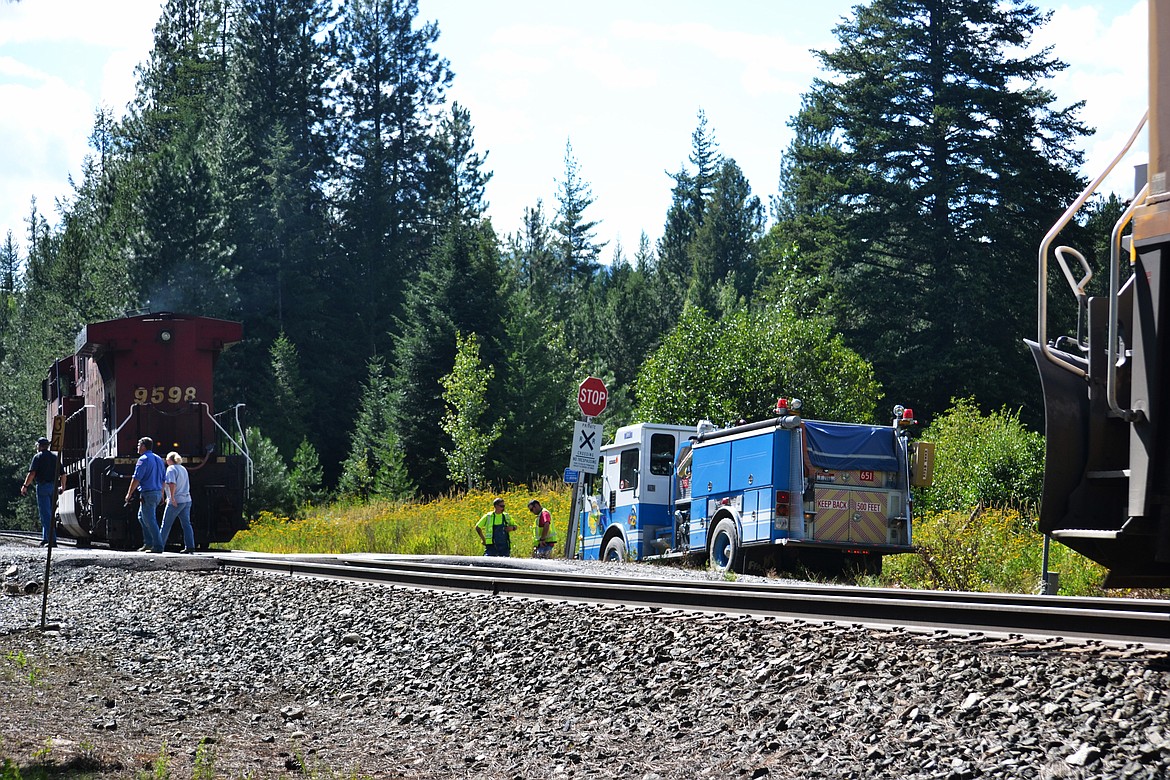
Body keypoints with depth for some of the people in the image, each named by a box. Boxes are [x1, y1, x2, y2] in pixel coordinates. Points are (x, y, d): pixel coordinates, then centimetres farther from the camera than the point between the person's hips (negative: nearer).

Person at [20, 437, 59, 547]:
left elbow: (32, 473, -12)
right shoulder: (54, 457, 14)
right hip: (53, 486, 6)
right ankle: (45, 538, 18)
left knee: (46, 514, -7)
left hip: (43, 486, -6)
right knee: (49, 513, 15)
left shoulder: (38, 457, -3)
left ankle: (52, 540, -14)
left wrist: (25, 486, -5)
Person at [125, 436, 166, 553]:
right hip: (157, 493, 9)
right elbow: (163, 479, 19)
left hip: (147, 493, -9)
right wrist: (162, 495, 25)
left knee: (150, 520, -5)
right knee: (142, 517, 21)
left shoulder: (143, 459, -12)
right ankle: (148, 542, 18)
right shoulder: (159, 459, 14)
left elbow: (136, 479, -15)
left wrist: (129, 494, -9)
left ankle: (158, 546, -7)